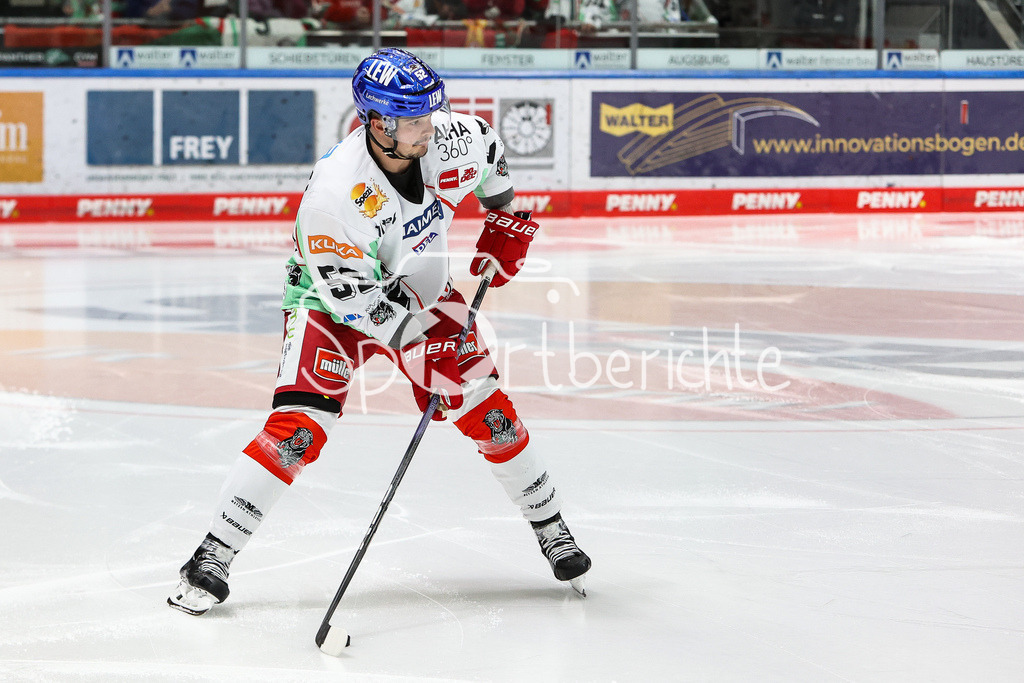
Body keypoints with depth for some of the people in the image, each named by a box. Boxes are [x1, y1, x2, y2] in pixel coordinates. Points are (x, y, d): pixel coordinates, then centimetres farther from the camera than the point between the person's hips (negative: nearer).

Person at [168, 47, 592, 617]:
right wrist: (417, 344, -30)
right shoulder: (333, 191, -35)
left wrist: (506, 223, 8)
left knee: (486, 409, -1)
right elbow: (352, 297, -28)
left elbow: (490, 153, 8)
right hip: (332, 300, -5)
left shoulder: (453, 140, -19)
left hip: (419, 291, 5)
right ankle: (212, 560, -12)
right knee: (299, 426, -20)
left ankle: (552, 531, 20)